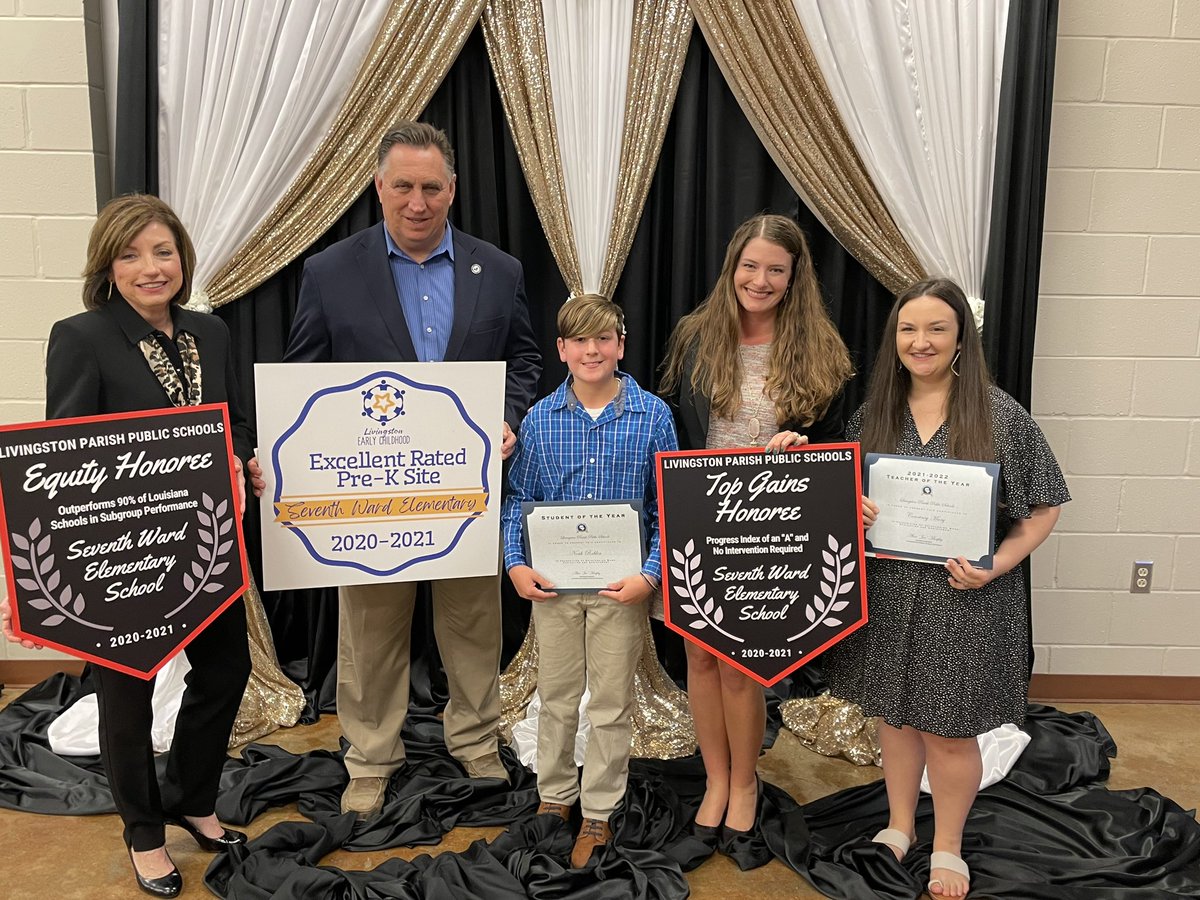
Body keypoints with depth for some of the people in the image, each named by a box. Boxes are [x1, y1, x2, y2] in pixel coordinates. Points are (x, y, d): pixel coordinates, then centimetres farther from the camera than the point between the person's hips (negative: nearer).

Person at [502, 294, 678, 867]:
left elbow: (668, 507, -4)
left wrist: (651, 575, -13)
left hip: (620, 584, -2)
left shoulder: (653, 416, -6)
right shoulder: (539, 419, -1)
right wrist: (516, 565, -7)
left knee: (611, 702, 11)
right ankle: (554, 795, 37)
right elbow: (518, 498, 5)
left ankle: (598, 814, 29)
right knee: (555, 694, 16)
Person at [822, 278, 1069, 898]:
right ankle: (899, 827, 39)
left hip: (964, 598, -3)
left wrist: (996, 564, -16)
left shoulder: (998, 415, -9)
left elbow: (1041, 507, -4)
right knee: (893, 712, 16)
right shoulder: (874, 413, 2)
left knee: (948, 728, 7)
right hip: (886, 591, 3)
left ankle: (948, 849, 31)